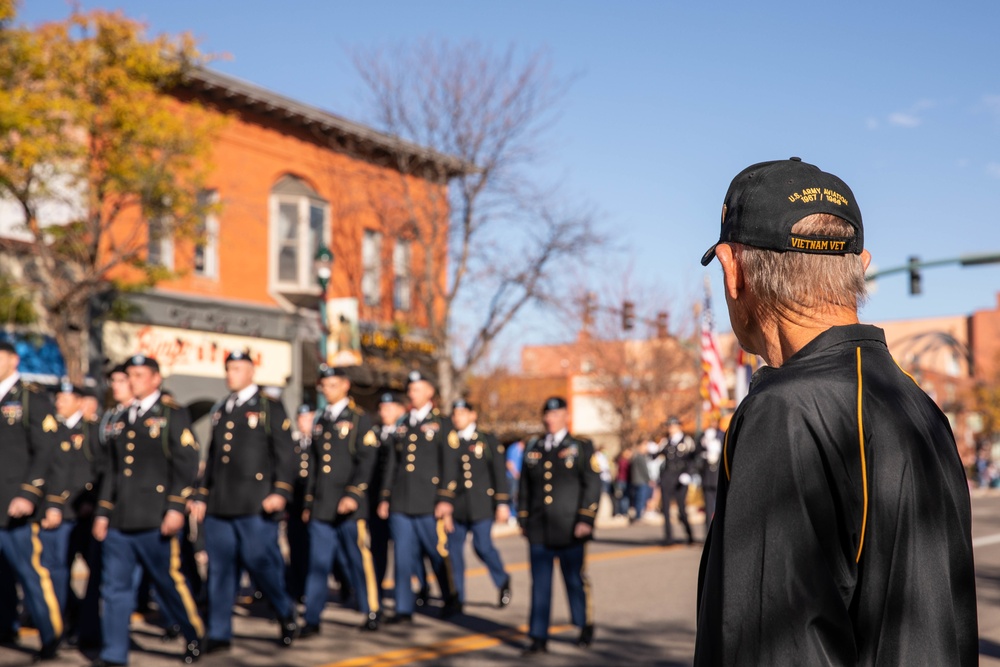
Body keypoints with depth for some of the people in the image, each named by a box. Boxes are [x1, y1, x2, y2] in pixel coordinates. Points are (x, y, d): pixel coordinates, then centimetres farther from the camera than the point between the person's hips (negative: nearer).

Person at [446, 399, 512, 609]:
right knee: (454, 548, -1)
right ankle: (457, 597, 8)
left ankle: (503, 581, 19)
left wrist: (502, 503, -4)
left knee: (482, 546, -8)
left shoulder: (488, 441, 5)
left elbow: (499, 472, 2)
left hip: (481, 504, -3)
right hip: (456, 505, 3)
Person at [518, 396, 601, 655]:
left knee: (575, 580, 9)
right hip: (539, 531, 3)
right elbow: (525, 486, 16)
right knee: (540, 584, 1)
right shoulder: (532, 448, 12)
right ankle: (538, 638, 5)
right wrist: (523, 519, 12)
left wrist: (586, 519, -12)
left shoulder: (582, 448, 2)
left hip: (569, 530, -3)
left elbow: (593, 486, -4)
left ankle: (586, 625, 30)